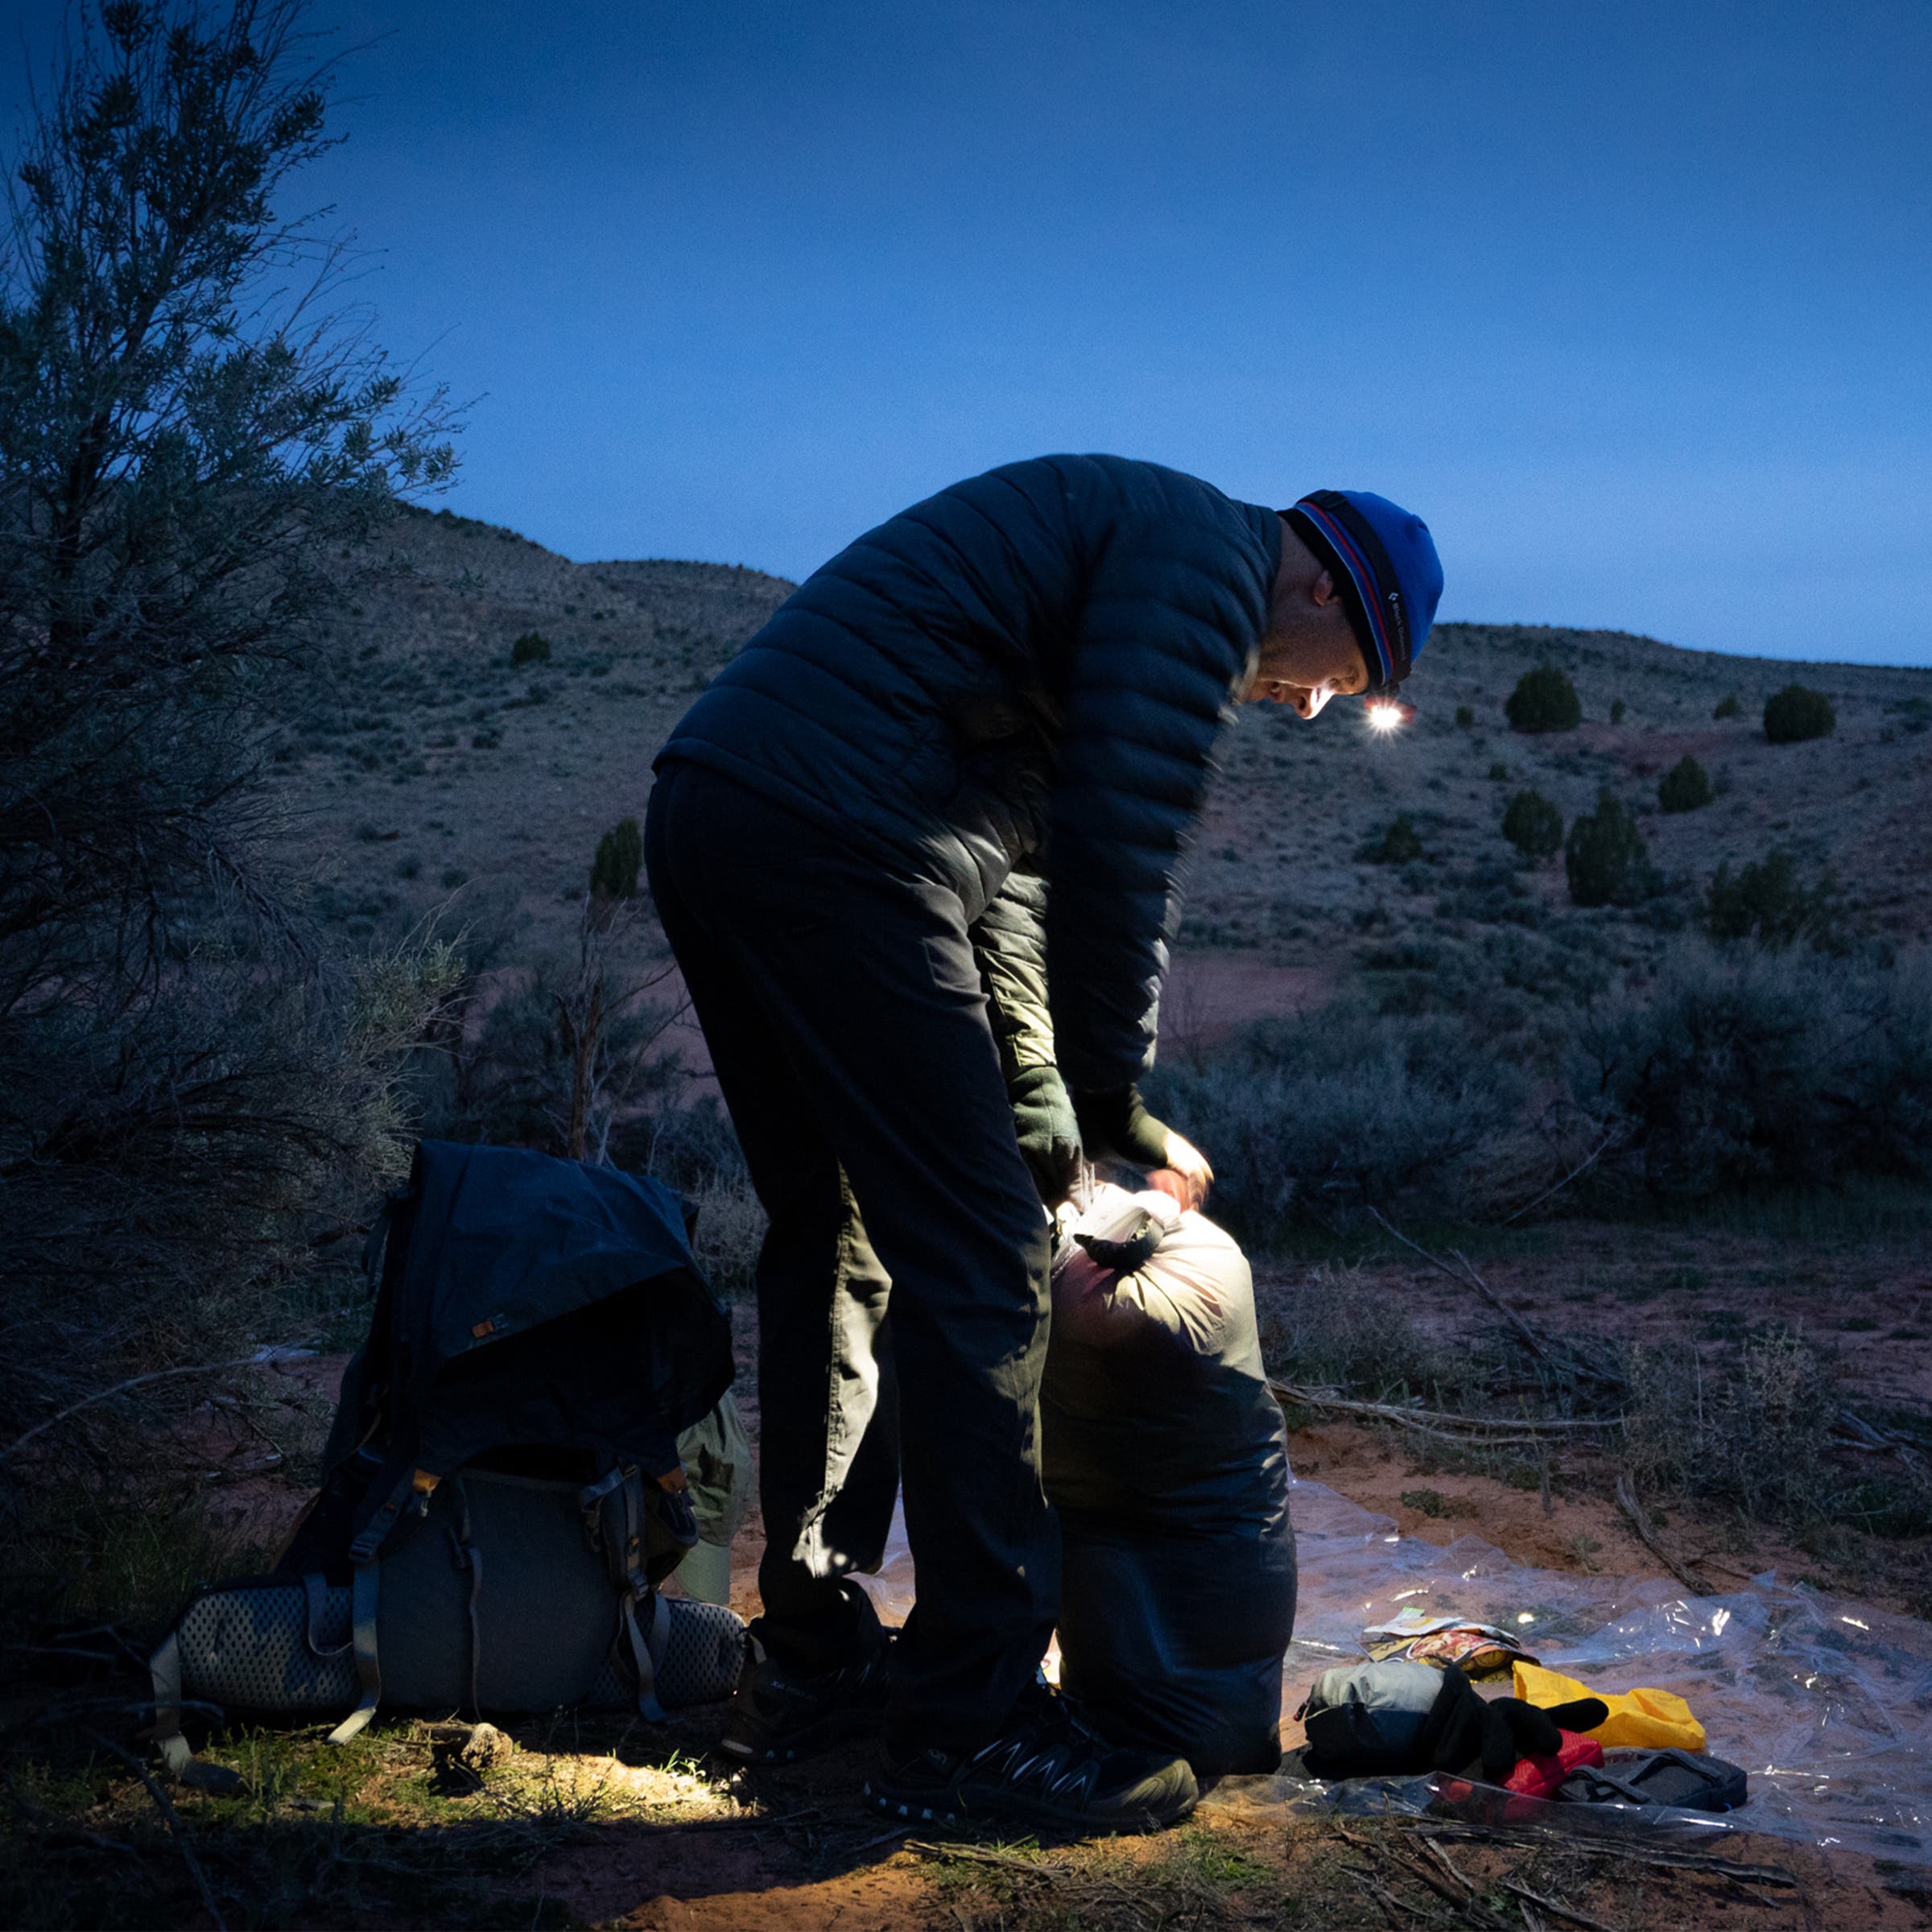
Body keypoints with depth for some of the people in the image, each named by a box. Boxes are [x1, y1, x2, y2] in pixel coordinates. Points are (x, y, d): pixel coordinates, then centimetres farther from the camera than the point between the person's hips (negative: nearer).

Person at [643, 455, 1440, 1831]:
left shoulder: (1108, 540, 29)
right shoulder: (1208, 551, -1)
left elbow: (1011, 871, 27)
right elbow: (1118, 843, -12)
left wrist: (1043, 1117, 23)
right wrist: (1111, 1095, -2)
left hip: (709, 819, 11)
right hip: (835, 837, -11)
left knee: (837, 1245, 16)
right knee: (976, 1262, -6)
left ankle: (813, 1663, 25)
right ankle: (972, 1720, 1)